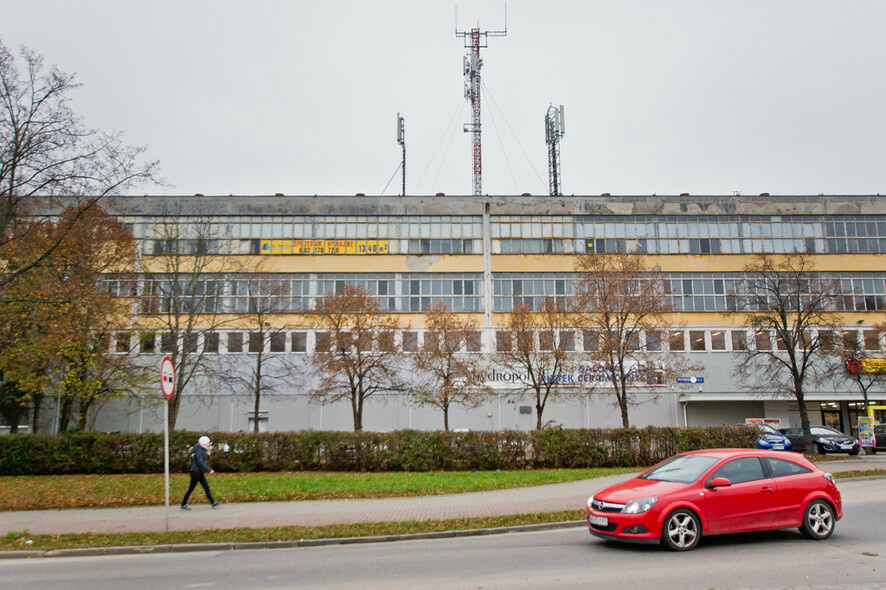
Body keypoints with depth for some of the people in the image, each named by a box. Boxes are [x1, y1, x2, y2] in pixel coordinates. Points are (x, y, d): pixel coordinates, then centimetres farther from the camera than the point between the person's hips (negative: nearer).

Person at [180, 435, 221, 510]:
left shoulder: (203, 450, 11)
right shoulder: (198, 451, -18)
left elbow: (205, 461, 21)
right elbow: (200, 462, -28)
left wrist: (207, 455, 1)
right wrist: (209, 470, -30)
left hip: (200, 473, 9)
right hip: (196, 472, -9)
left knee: (206, 487, 4)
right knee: (191, 488, 0)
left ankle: (213, 503, 1)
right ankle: (183, 505, 11)